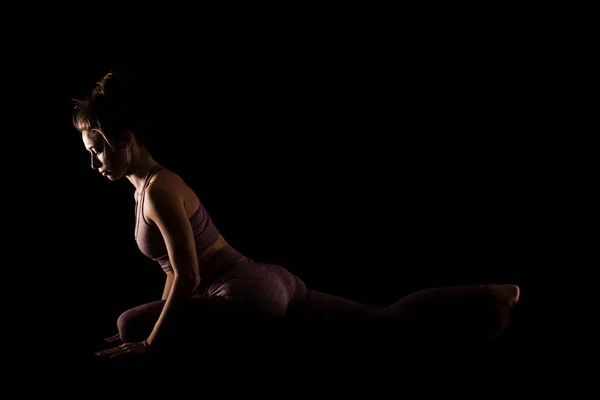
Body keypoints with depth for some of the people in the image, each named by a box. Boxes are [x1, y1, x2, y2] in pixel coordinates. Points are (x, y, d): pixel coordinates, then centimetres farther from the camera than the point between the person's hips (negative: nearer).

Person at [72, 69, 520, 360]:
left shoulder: (159, 191, -16)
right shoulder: (150, 184, 14)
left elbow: (187, 278, -20)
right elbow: (178, 268, 23)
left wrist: (150, 341, -15)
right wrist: (167, 321, 24)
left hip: (249, 294, -9)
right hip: (270, 282, 9)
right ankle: (492, 297, 16)